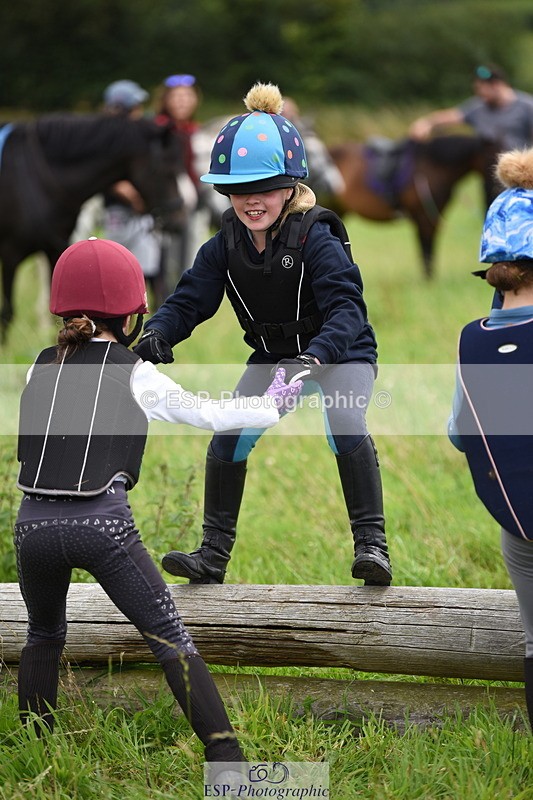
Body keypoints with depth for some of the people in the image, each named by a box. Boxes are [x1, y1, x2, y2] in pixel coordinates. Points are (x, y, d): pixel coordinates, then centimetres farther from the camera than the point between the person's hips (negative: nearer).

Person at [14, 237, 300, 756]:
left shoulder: (41, 368, 14)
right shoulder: (134, 373, 5)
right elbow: (207, 414, 12)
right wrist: (271, 405, 29)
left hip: (34, 522, 3)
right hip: (101, 523, -3)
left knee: (44, 635, 25)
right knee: (169, 639, 0)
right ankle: (224, 752, -6)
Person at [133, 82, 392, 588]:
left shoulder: (315, 239, -27)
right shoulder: (226, 245, -11)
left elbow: (345, 309, -38)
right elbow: (190, 299, -12)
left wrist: (316, 357, -56)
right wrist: (157, 333, -35)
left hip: (341, 355, -5)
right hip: (272, 358, 5)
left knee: (345, 426, -32)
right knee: (227, 436, -10)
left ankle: (371, 544, -23)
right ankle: (214, 554, 3)